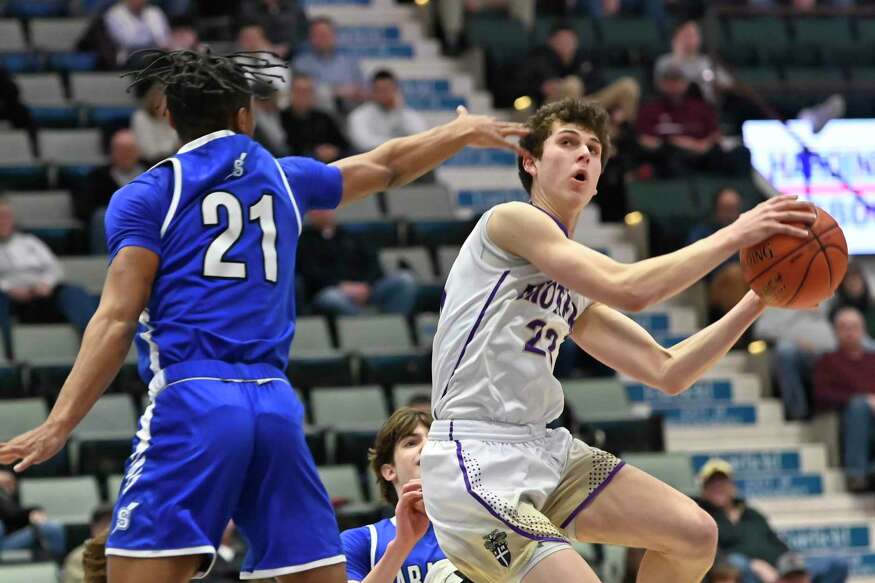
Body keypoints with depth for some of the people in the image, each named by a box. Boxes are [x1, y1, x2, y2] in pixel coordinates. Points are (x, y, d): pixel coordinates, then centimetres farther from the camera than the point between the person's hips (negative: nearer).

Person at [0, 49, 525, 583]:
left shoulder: (145, 196, 8)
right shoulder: (283, 179, 21)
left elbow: (118, 320, -3)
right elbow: (387, 166, 38)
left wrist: (60, 424, -8)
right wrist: (463, 132, 56)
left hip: (190, 401, -4)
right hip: (276, 404, 4)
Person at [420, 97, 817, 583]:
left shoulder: (577, 295, 19)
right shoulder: (511, 219, -7)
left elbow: (667, 371, 17)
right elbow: (628, 289, -19)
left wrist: (757, 301, 10)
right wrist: (732, 236, -13)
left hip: (544, 449, 9)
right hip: (476, 463, -9)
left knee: (695, 535, 4)